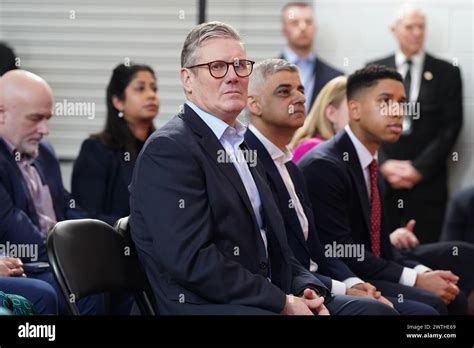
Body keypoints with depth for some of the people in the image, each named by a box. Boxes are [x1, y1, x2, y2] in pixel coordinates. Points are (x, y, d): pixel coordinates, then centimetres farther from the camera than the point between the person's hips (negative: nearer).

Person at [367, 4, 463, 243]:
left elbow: (451, 126, 0)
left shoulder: (447, 73, 6)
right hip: (381, 180, 1)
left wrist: (419, 168, -7)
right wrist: (384, 164, -7)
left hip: (427, 183, -1)